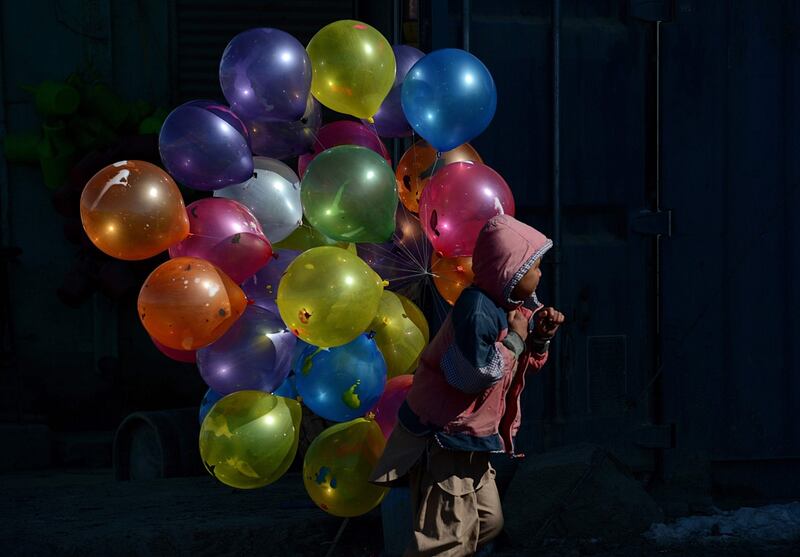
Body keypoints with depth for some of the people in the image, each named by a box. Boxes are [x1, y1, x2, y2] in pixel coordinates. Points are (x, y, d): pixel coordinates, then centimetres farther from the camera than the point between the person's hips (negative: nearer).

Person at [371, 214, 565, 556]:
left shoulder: (517, 306, 7)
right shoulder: (477, 309, -23)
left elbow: (527, 364, 16)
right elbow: (475, 374, -27)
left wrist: (541, 336, -2)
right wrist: (514, 338, -17)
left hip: (471, 438, 10)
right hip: (443, 438, -10)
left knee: (489, 522, 16)